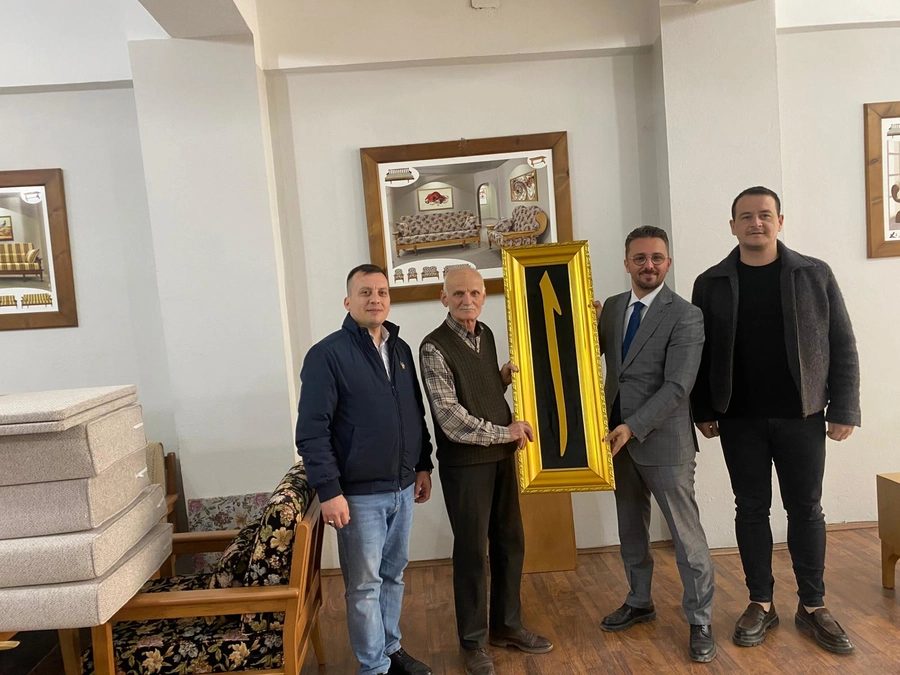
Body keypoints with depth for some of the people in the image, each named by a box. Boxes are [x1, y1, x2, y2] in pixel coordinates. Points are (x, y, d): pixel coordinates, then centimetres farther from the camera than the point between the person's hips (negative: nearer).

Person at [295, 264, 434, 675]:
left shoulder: (400, 349, 8)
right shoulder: (327, 354, -12)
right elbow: (312, 431, -15)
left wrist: (423, 465, 14)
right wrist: (329, 491, -18)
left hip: (402, 488, 6)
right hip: (360, 494, -6)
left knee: (393, 575, 20)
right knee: (364, 585, 7)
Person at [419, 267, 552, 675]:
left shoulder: (486, 335, 6)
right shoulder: (435, 348, -16)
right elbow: (452, 420, -20)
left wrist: (504, 377, -2)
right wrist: (506, 432, -12)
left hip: (500, 456, 7)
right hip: (464, 463, -7)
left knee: (510, 543, 15)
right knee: (472, 551, 6)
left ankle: (506, 626, 35)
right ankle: (473, 641, 26)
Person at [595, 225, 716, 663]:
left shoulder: (685, 315, -11)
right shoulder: (611, 307, 7)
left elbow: (677, 387, -17)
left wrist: (633, 427, -22)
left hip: (664, 440, -5)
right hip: (619, 437, 6)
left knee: (686, 535, 6)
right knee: (630, 528, 19)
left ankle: (700, 621, 24)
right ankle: (639, 602, 38)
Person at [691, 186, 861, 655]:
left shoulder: (815, 274, 1)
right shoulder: (711, 283, 1)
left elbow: (842, 345, 1)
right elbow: (701, 353, 2)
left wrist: (844, 409, -4)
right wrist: (704, 411, 0)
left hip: (801, 416, 0)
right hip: (739, 419, 0)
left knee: (805, 510, 9)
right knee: (751, 509, 9)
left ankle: (812, 607, 26)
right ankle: (761, 604, 24)